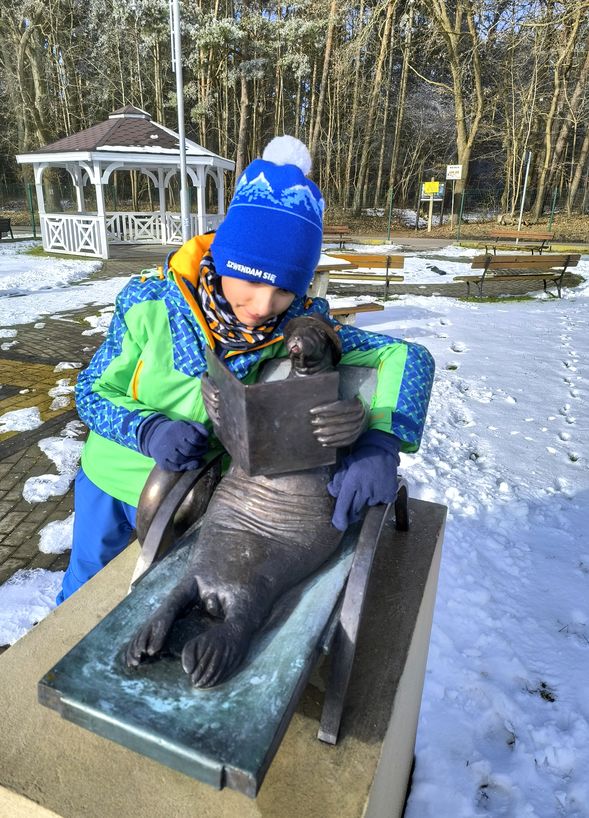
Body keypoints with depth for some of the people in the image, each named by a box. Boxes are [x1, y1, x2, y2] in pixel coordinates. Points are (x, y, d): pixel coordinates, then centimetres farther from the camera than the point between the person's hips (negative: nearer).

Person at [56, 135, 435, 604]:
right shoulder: (151, 305, -27)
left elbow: (410, 357, -27)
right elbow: (92, 391, -16)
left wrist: (380, 443, -44)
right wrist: (148, 430, -36)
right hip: (108, 477, 2)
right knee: (86, 584, 29)